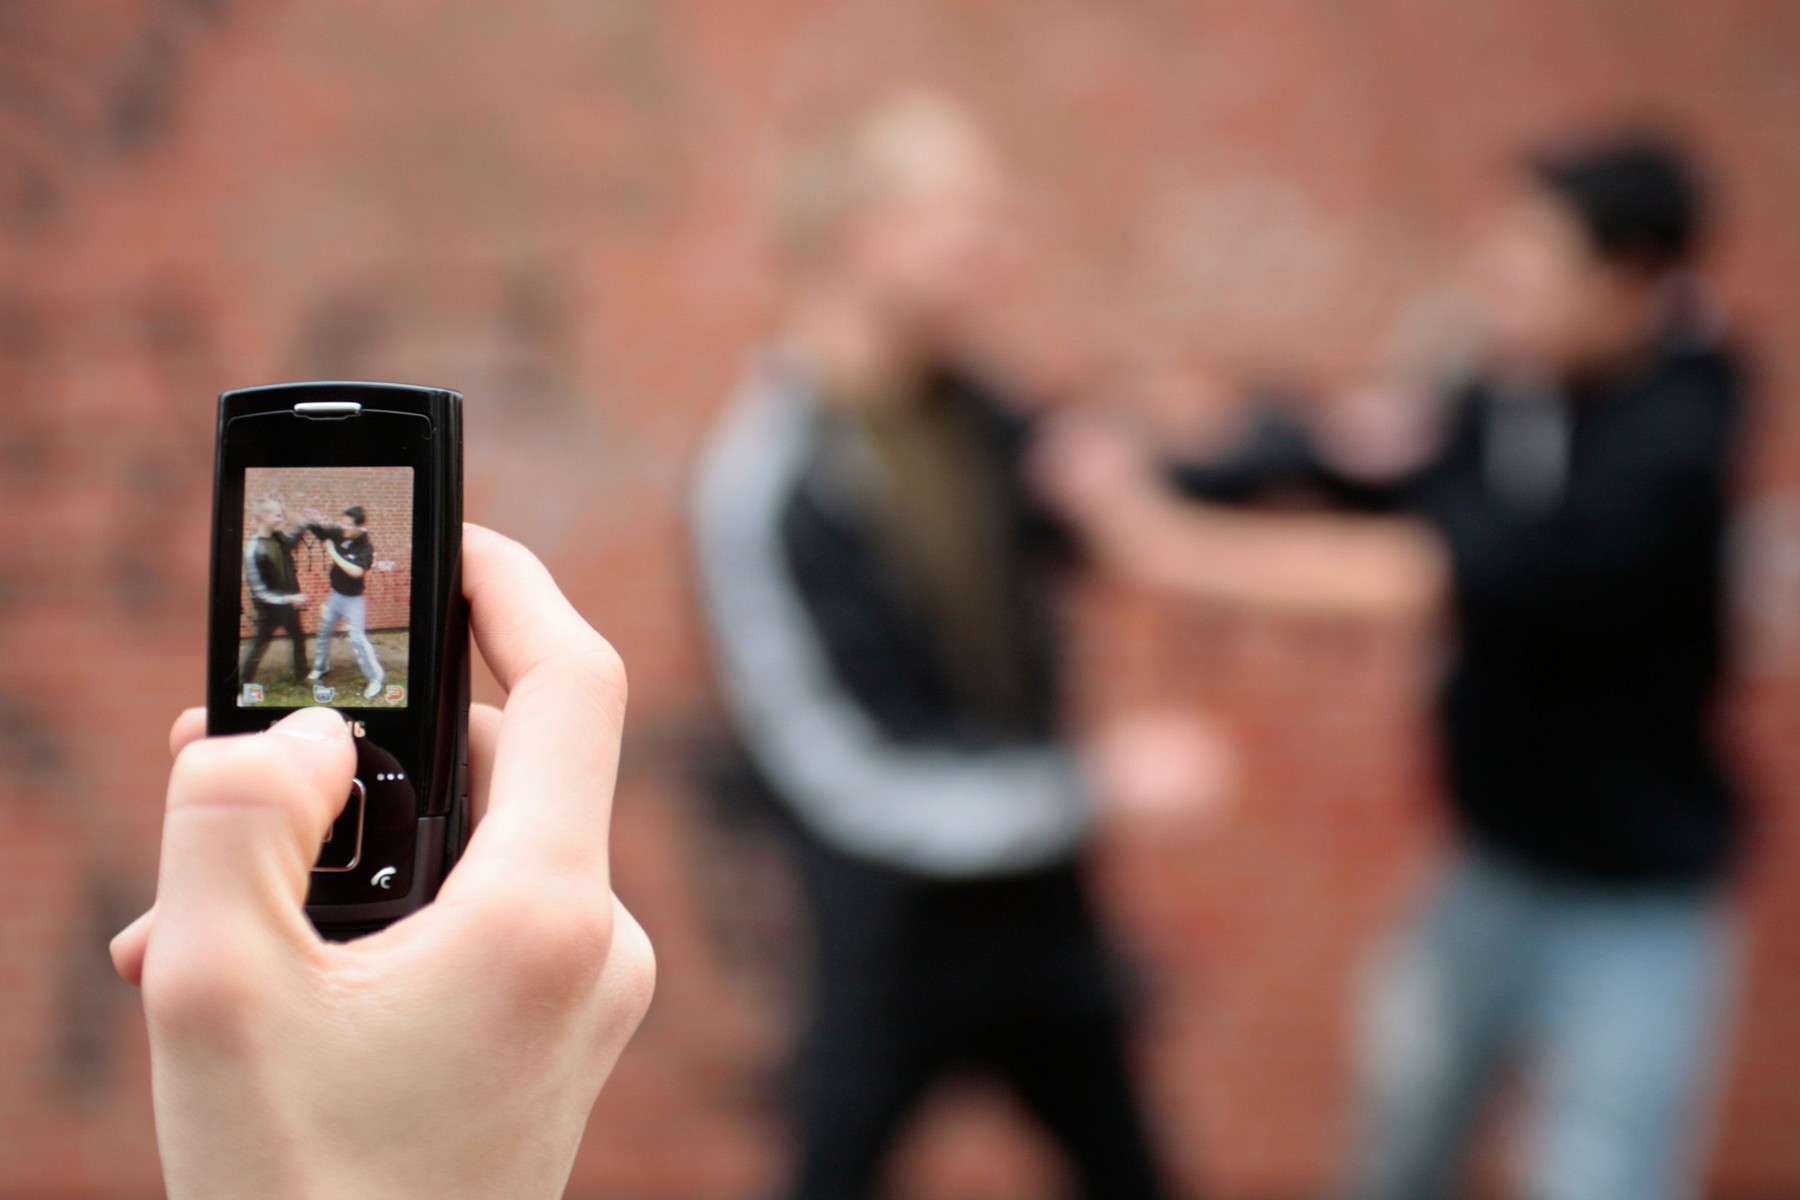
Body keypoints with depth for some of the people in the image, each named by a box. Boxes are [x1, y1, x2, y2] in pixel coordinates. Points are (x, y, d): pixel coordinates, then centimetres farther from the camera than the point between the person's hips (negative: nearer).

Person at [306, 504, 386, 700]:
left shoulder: (366, 548, -25)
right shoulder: (339, 534, -10)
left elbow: (355, 571, -38)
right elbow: (314, 528, 0)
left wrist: (333, 553, -32)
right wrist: (315, 522, -26)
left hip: (353, 599, -6)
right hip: (335, 595, 6)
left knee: (357, 638, -9)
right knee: (324, 631, 19)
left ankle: (376, 678, 0)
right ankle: (320, 667, 40)